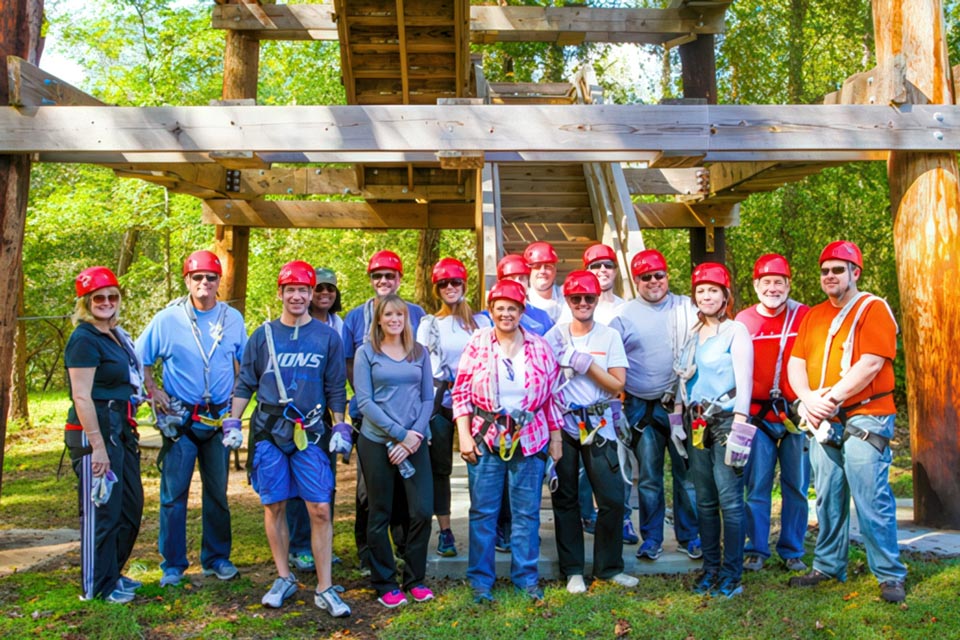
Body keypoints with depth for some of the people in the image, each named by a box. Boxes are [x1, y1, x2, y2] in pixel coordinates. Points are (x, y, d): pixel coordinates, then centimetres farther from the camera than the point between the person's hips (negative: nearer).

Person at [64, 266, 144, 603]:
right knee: (101, 509, 0)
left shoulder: (116, 336, 13)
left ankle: (113, 573, 32)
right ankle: (97, 586, 14)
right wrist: (98, 446, -22)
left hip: (120, 430, 9)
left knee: (130, 505, 17)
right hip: (94, 431, -9)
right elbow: (81, 397, -19)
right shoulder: (84, 339, -13)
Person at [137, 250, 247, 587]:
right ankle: (173, 564, 13)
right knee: (174, 493, 0)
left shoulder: (233, 318, 3)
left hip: (219, 419, 2)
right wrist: (153, 392, -5)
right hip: (179, 419, -2)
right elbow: (140, 359, 5)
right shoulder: (167, 319, -3)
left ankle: (217, 558, 23)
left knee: (217, 493, 10)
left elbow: (244, 364, 14)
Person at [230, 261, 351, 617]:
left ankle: (324, 590, 6)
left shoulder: (327, 337, 4)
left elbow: (336, 388, 7)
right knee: (274, 507, 7)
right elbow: (245, 384, 11)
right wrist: (233, 423, 4)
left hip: (309, 432, -1)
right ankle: (284, 579, 25)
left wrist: (340, 429, 2)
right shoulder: (263, 335, 6)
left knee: (320, 510, -4)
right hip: (268, 430, 1)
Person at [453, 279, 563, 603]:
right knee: (483, 511, 4)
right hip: (486, 439, -1)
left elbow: (552, 395, 8)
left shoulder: (539, 346, 5)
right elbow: (461, 392, 1)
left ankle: (526, 577, 21)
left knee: (527, 512, 7)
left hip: (529, 440, 1)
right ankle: (480, 579, 17)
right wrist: (464, 436, -6)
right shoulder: (477, 344, 1)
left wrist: (555, 438, 7)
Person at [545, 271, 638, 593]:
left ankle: (609, 567, 16)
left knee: (612, 498, -2)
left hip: (598, 424, 0)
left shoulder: (610, 336, 3)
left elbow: (617, 385, -4)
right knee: (565, 499, 6)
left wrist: (586, 363, -13)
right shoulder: (555, 335, 4)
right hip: (562, 424, 0)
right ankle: (573, 570, 19)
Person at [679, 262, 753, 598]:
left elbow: (744, 378, -10)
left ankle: (732, 572, 2)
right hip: (696, 422, 6)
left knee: (729, 500, -6)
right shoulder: (692, 334, 16)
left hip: (725, 419, -6)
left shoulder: (736, 331, -2)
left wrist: (740, 420, -17)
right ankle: (710, 567, 18)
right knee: (705, 500, 9)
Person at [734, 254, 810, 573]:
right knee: (757, 486, 4)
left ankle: (792, 551, 22)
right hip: (758, 415, 0)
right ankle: (756, 550, 17)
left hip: (796, 414, 0)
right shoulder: (743, 321, 2)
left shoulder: (804, 316, 0)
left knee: (796, 486, 8)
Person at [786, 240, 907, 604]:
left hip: (864, 419, -5)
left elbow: (870, 363, -14)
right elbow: (796, 362, 9)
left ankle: (890, 576, 4)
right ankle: (828, 567, 20)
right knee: (828, 500, 10)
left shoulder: (873, 309, -2)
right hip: (824, 422, 6)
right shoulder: (813, 316, 16)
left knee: (872, 501, -6)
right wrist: (808, 398, -9)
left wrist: (832, 396, -16)